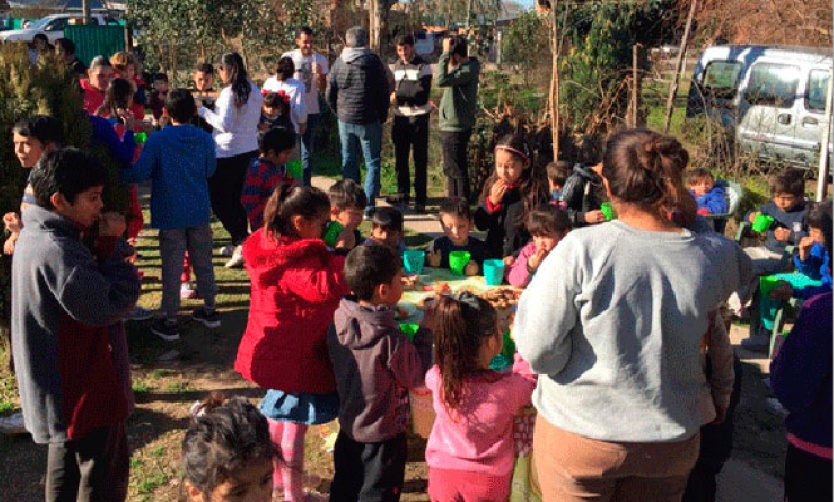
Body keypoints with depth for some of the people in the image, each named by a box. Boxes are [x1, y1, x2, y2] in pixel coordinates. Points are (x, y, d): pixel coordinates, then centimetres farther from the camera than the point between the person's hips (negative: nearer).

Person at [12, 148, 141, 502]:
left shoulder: (36, 236, 5)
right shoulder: (57, 250, -28)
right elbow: (110, 307, -27)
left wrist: (106, 246, -6)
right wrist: (112, 244, -19)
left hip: (59, 382, 10)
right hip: (83, 387, -10)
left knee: (66, 460, 25)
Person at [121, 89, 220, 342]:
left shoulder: (158, 140, -11)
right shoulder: (204, 139, -2)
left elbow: (137, 173, -17)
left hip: (171, 214, -3)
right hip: (200, 212, 3)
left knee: (172, 267, 1)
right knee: (203, 261, 15)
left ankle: (169, 321, 6)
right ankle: (210, 309, 26)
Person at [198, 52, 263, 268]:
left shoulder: (229, 92, -16)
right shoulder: (254, 91, 7)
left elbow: (225, 124, -21)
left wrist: (204, 111, -9)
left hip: (228, 152, -8)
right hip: (250, 150, 8)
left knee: (219, 200, 2)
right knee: (236, 199, 18)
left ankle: (242, 242, -9)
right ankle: (238, 244, 25)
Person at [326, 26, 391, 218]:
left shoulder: (338, 63, 2)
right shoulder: (373, 61, -7)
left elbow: (330, 94, 5)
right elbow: (384, 92, -4)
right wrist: (382, 116, 8)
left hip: (345, 121, 3)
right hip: (369, 121, -3)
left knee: (348, 163, 13)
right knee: (372, 163, 4)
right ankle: (368, 207, -1)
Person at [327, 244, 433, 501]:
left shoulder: (338, 319, -11)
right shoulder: (390, 339, -30)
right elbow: (416, 376, -16)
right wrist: (426, 330, -11)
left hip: (348, 427, 6)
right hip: (383, 435, -6)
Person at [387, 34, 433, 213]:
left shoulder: (423, 66, -6)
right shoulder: (396, 66, 12)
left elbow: (422, 95, -15)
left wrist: (399, 95, -15)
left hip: (418, 118, -6)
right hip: (400, 117, 6)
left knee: (420, 160, -2)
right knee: (401, 157, 13)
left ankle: (420, 199, 1)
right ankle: (403, 192, 26)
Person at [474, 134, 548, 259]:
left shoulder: (535, 190, -8)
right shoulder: (491, 184, 3)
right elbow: (480, 224, 7)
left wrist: (517, 257, -13)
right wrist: (492, 201, -7)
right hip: (493, 256, 3)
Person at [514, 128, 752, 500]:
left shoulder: (582, 250, -22)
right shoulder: (713, 257, -11)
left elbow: (537, 351, -18)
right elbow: (742, 269, 15)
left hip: (580, 432, -2)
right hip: (670, 442, 3)